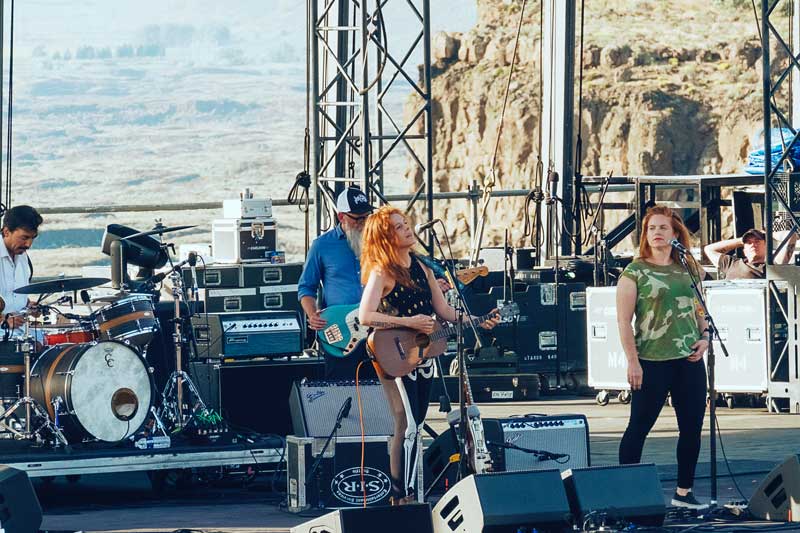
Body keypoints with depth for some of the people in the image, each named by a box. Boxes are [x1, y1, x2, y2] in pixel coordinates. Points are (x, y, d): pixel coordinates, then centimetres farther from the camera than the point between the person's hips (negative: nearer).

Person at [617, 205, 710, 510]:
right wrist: (633, 362, -13)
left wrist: (704, 336, 3)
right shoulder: (635, 272, -3)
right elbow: (624, 320, -7)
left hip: (689, 360, 5)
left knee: (692, 427, 8)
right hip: (652, 362, -5)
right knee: (639, 427, -1)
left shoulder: (688, 270, 12)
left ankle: (684, 492, 19)